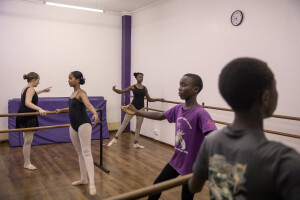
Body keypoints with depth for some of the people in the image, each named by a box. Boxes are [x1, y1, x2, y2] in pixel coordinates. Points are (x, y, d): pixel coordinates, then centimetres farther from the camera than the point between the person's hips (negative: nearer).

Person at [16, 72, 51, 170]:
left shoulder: (25, 88, 13)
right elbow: (28, 103, -32)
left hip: (23, 117, 10)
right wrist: (40, 109, -45)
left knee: (27, 141, 17)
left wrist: (43, 90, 49)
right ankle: (27, 163, 9)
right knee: (28, 141, -1)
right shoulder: (30, 89, -16)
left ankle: (27, 161, 27)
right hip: (28, 118, -10)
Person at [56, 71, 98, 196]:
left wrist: (95, 113, -52)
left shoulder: (81, 93, -13)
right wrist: (61, 110, 38)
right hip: (73, 126, 9)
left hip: (83, 125, -8)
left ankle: (92, 183, -13)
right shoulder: (73, 93, 12)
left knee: (86, 152, -13)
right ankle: (83, 179, 26)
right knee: (80, 153, 14)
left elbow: (88, 104, -33)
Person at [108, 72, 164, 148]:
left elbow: (149, 99, 12)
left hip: (141, 108, 3)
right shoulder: (133, 87, -3)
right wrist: (115, 90, -22)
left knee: (138, 126, 8)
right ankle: (115, 139, 4)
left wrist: (158, 99, 5)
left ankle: (136, 143, 17)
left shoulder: (144, 88, 6)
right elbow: (121, 91, -4)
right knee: (124, 123, -3)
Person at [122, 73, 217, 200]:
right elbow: (160, 116, 12)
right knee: (157, 185, 21)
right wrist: (136, 112, 8)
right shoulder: (178, 109, -2)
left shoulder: (200, 113, -24)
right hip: (176, 161, 7)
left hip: (192, 166, -7)